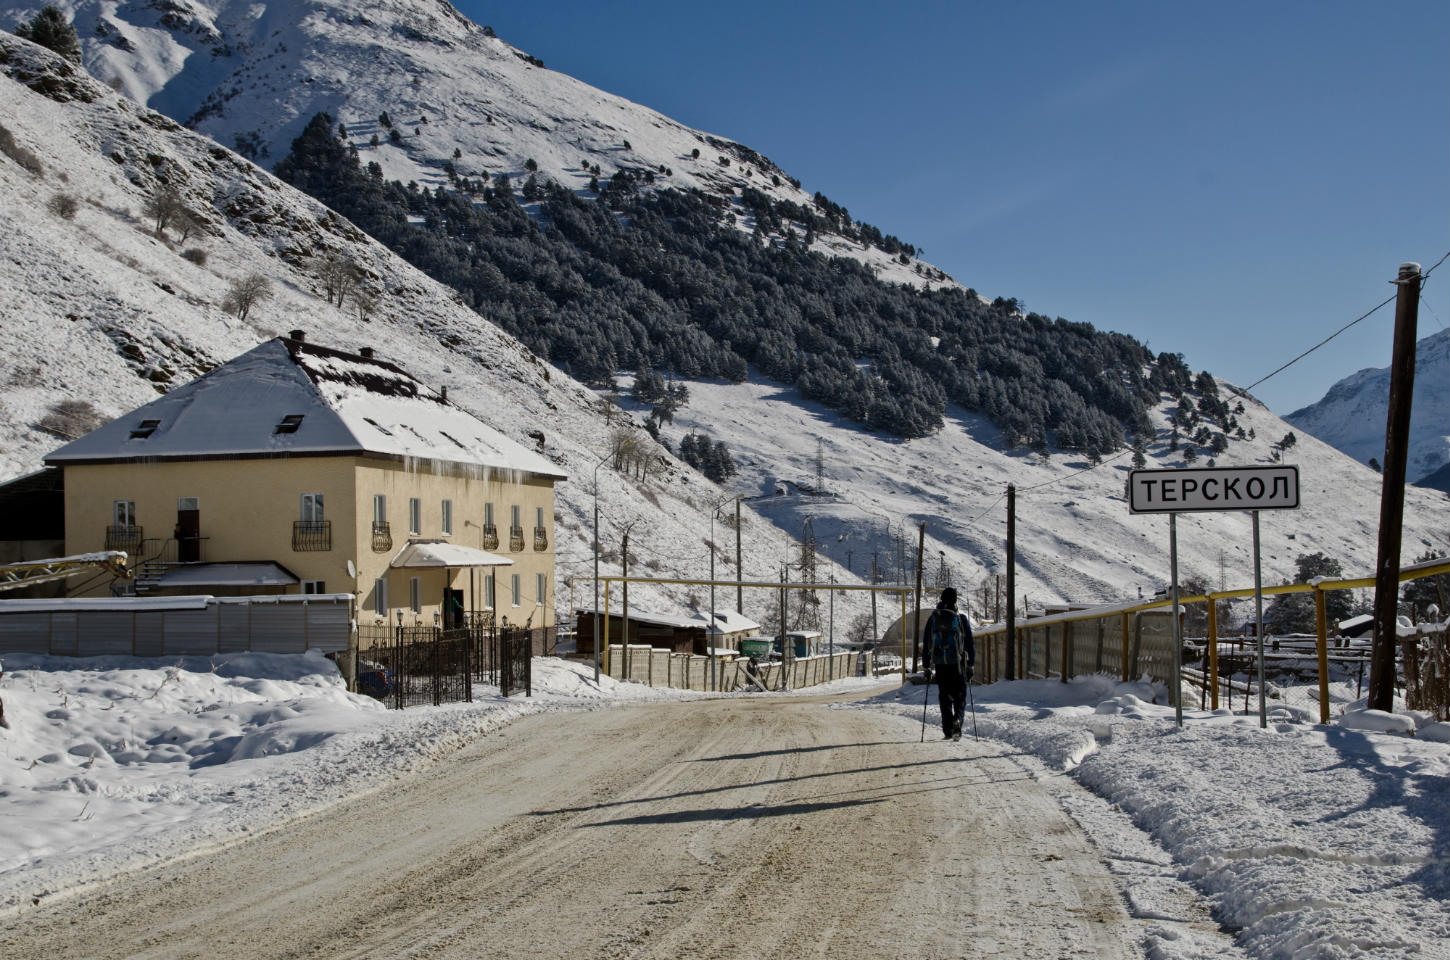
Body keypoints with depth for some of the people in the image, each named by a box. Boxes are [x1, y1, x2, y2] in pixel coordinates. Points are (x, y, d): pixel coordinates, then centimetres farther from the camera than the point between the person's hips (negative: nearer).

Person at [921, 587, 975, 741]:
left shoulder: (932, 619, 5)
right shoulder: (961, 619, -2)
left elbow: (926, 644, 8)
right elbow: (970, 644, 0)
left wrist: (927, 667, 13)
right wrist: (971, 665, 7)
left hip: (940, 664, 2)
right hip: (958, 663, -2)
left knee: (945, 697, 11)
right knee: (960, 695, 6)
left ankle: (947, 731, 8)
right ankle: (957, 720, -20)